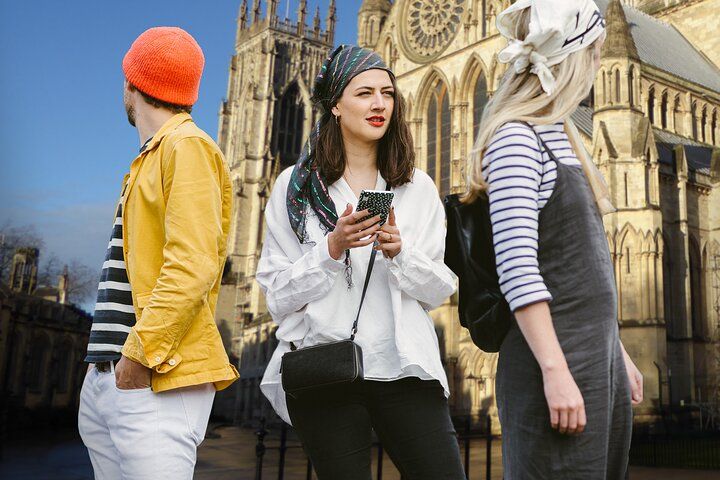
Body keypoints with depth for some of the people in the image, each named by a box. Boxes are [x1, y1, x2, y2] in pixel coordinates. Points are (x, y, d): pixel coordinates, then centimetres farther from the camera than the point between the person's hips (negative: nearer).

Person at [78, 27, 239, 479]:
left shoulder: (188, 145, -8)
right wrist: (105, 358, 17)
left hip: (156, 379, -9)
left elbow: (192, 266, -19)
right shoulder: (152, 157, 20)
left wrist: (140, 354, -19)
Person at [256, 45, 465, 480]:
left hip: (404, 369, 2)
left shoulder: (417, 187, 8)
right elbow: (278, 295, 0)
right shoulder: (296, 186, 2)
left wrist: (399, 253, -11)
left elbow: (441, 289, 7)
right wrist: (332, 249, -15)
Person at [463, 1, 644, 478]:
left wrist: (617, 351, 19)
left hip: (600, 356, 9)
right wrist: (556, 372, -22)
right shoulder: (515, 138, -12)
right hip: (556, 362, -9)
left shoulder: (561, 136, 16)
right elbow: (517, 268, -20)